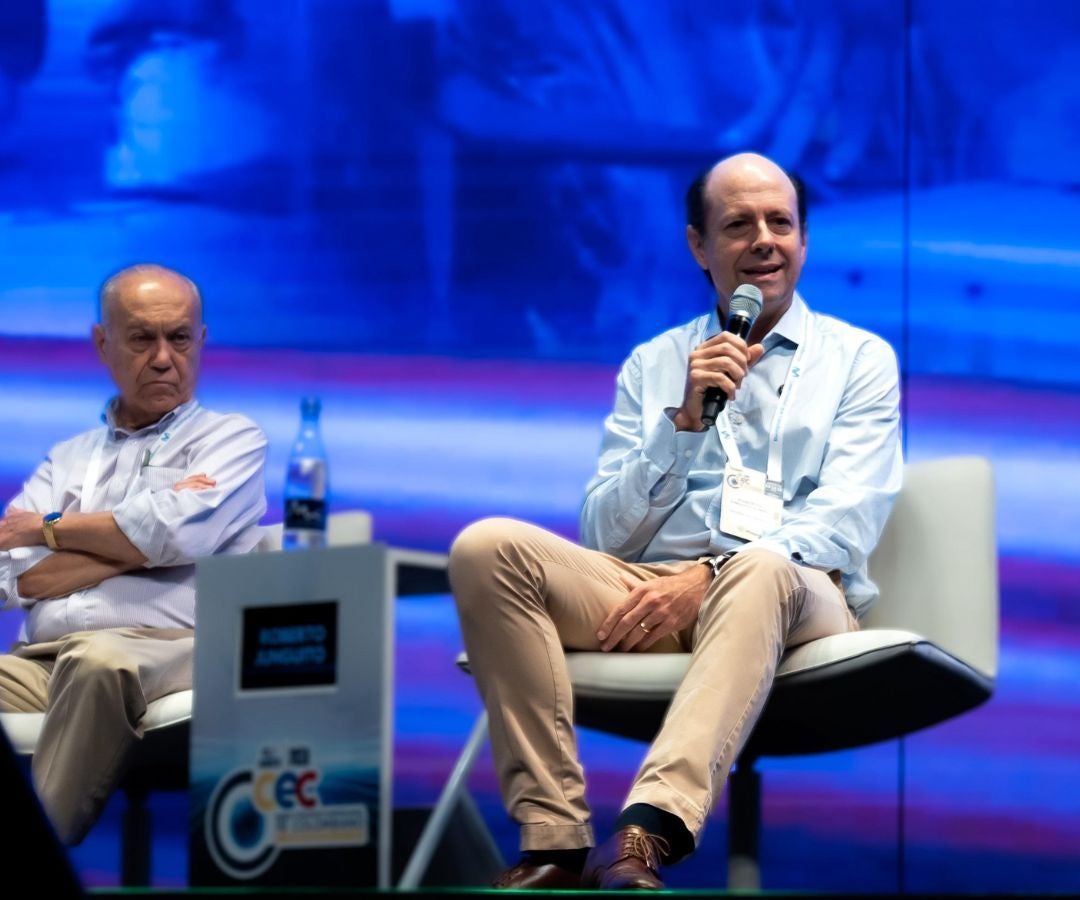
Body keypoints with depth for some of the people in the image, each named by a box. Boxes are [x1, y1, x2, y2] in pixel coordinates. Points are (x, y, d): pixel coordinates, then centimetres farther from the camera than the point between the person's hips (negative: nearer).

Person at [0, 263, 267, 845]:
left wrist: (49, 529, 8)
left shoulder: (233, 440, 16)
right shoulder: (68, 460, 26)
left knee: (100, 661, -40)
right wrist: (137, 539, 1)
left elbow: (175, 534, -5)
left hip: (165, 650, -3)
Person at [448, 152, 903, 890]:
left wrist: (711, 575, -16)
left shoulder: (859, 358, 14)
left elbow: (844, 523, -1)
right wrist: (685, 420, -4)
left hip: (795, 595, -3)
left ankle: (646, 836, -55)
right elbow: (605, 538, 11)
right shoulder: (653, 365, 21)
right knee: (488, 546, -23)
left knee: (759, 573, -39)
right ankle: (555, 844, -31)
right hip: (646, 587, 3)